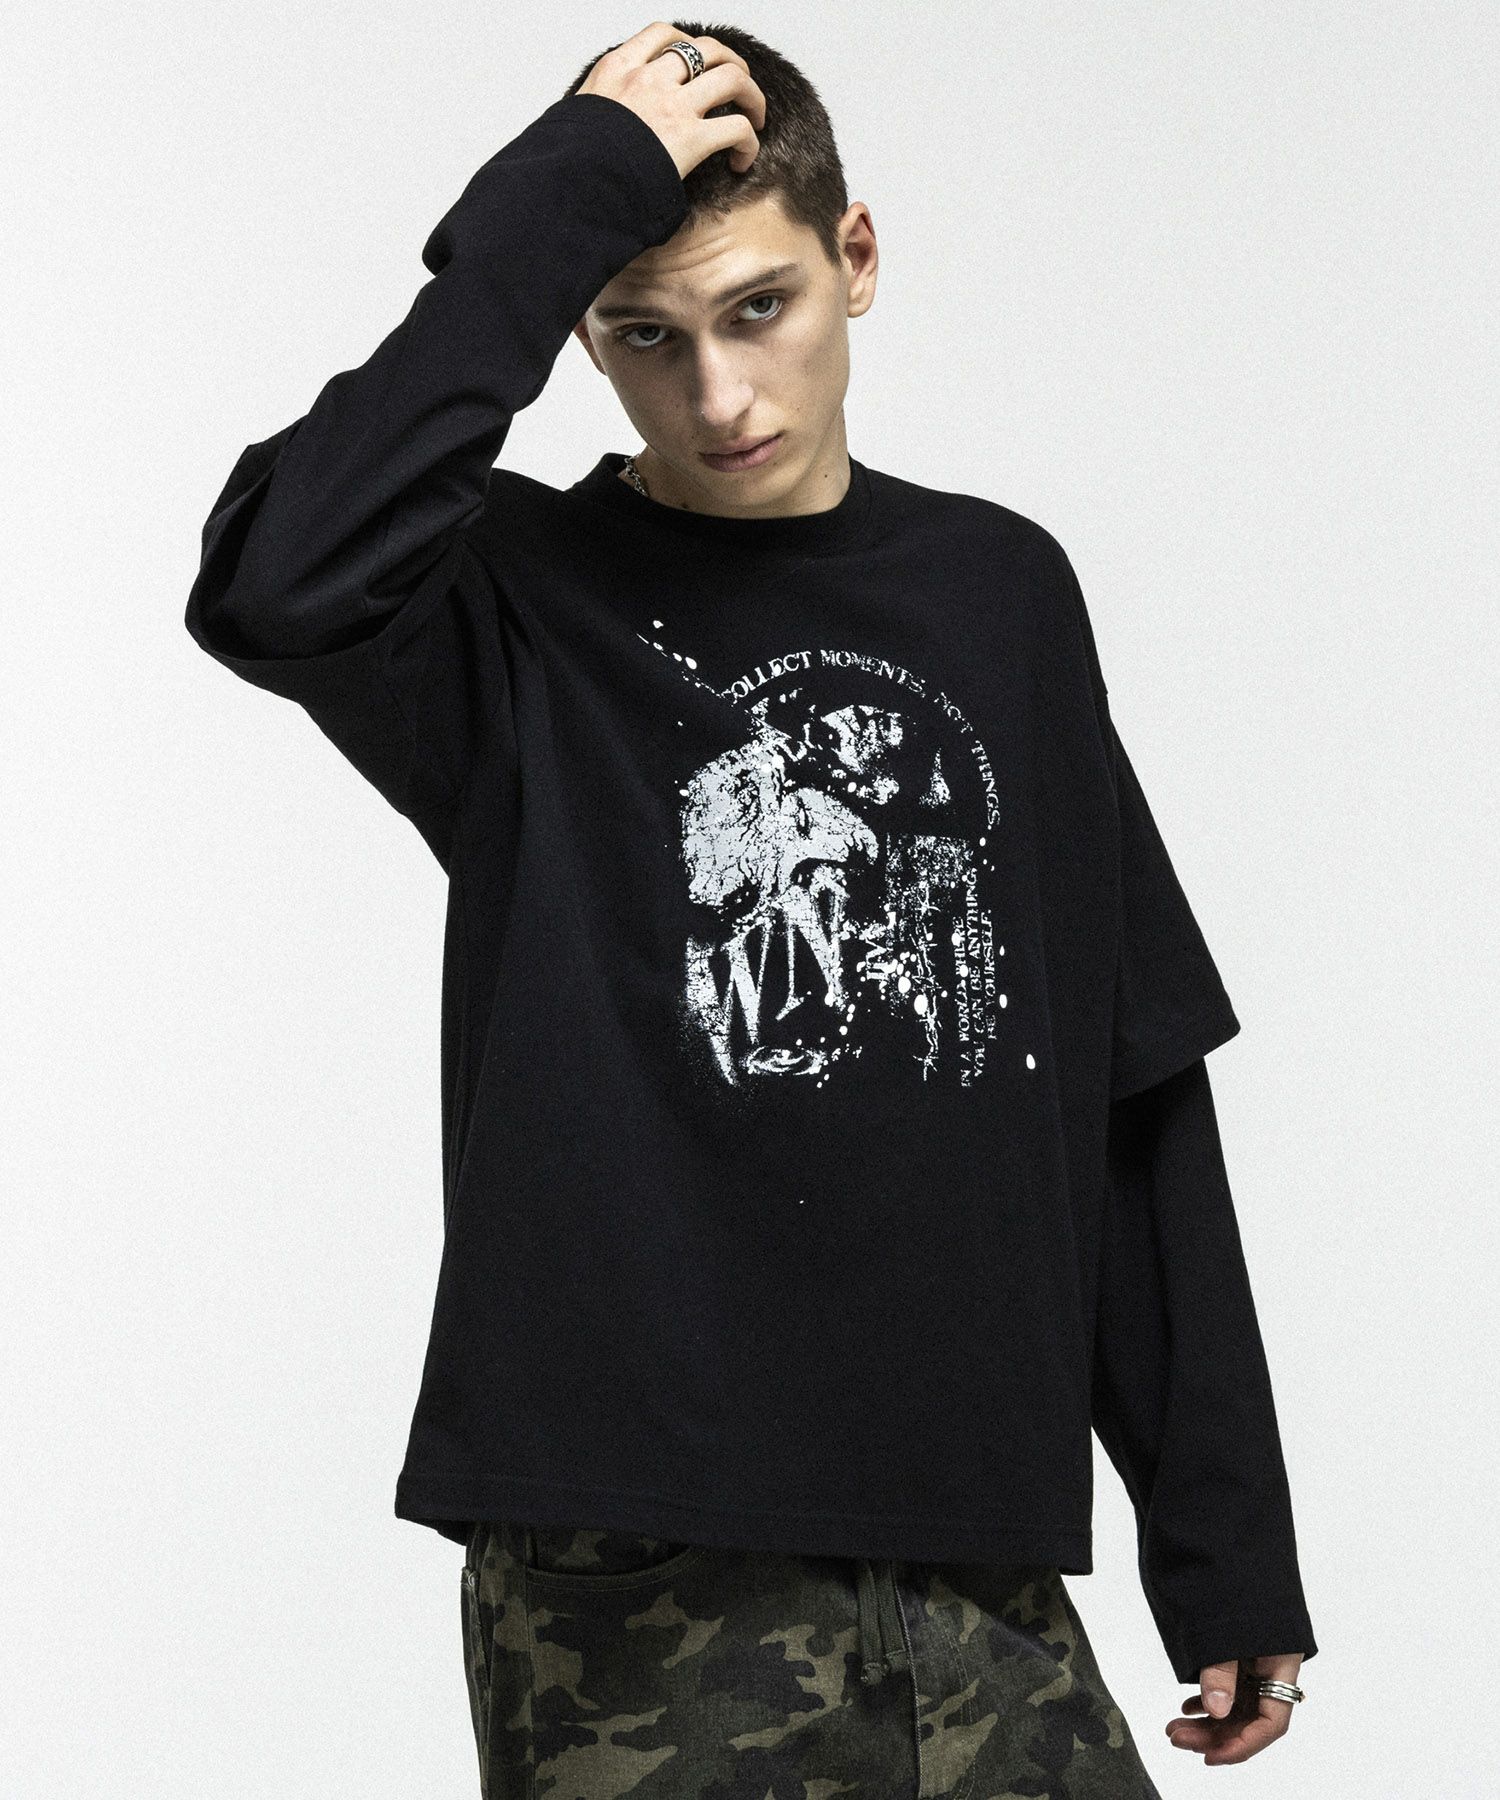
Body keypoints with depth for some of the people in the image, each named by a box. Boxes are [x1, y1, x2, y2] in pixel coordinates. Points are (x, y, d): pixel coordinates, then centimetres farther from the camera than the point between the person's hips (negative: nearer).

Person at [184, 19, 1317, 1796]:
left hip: (981, 1578, 4)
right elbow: (277, 587, -27)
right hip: (634, 1584, -4)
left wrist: (1225, 1543, 12)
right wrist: (563, 199, -20)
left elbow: (1139, 1090, 13)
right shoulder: (525, 601, -1)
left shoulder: (1003, 590, 11)